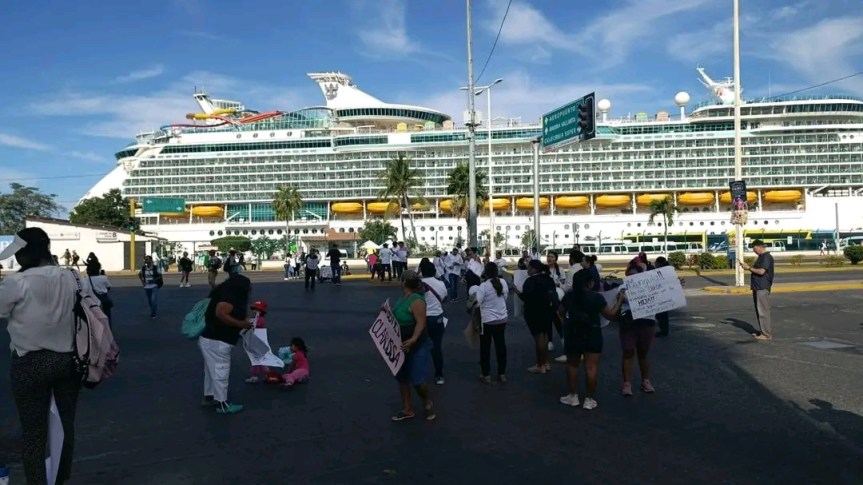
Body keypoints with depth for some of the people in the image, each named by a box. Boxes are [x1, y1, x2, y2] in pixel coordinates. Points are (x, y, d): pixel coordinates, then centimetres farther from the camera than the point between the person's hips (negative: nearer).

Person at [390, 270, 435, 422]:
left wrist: (413, 340, -41)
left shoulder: (416, 300, -22)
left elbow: (421, 323, -28)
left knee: (417, 380, -7)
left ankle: (428, 403, 21)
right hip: (402, 346, 9)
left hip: (417, 347, -9)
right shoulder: (403, 298, 6)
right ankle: (407, 409, 24)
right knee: (401, 378, 13)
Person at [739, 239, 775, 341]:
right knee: (759, 310, 15)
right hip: (757, 287, 10)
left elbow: (761, 271, -23)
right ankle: (762, 331, 23)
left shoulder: (767, 257, -15)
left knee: (763, 311, -7)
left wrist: (749, 268, -12)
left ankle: (767, 334, -3)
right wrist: (747, 266, 8)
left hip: (763, 288, -10)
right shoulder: (761, 257, 17)